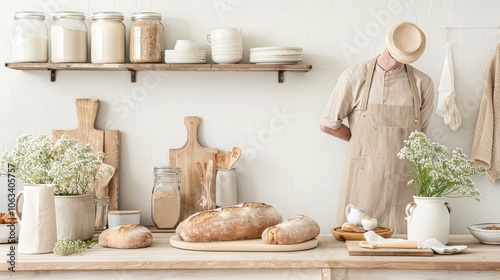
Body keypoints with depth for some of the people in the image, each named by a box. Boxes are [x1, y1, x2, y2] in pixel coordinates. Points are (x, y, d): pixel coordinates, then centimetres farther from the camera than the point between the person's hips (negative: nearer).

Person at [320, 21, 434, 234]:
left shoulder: (422, 84, 2)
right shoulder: (354, 77, -2)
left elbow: (420, 135, 14)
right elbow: (327, 125, 5)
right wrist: (364, 142, 10)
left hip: (404, 185, 1)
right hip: (363, 182, -1)